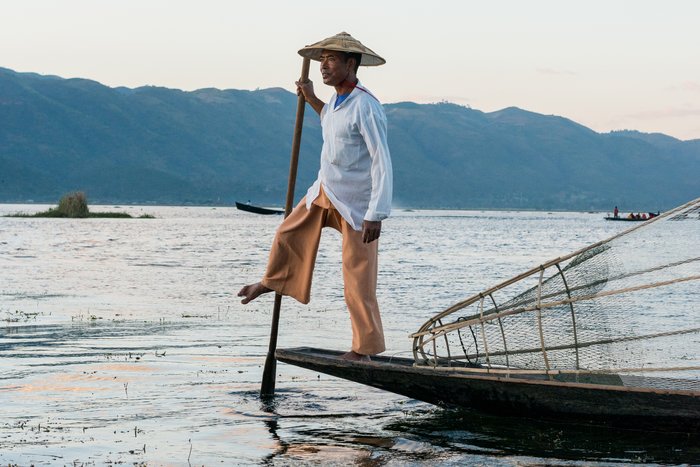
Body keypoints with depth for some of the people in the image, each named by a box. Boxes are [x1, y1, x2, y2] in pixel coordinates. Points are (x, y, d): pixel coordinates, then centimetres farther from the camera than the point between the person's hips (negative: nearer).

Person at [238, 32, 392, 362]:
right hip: (325, 191, 8)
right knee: (290, 233, 21)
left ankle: (364, 348, 9)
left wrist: (376, 215, -30)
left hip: (355, 202, -8)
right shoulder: (338, 99, 3)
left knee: (358, 276, -2)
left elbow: (382, 163, -26)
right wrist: (311, 100, 21)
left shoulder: (365, 106, -24)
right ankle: (272, 282, 49)